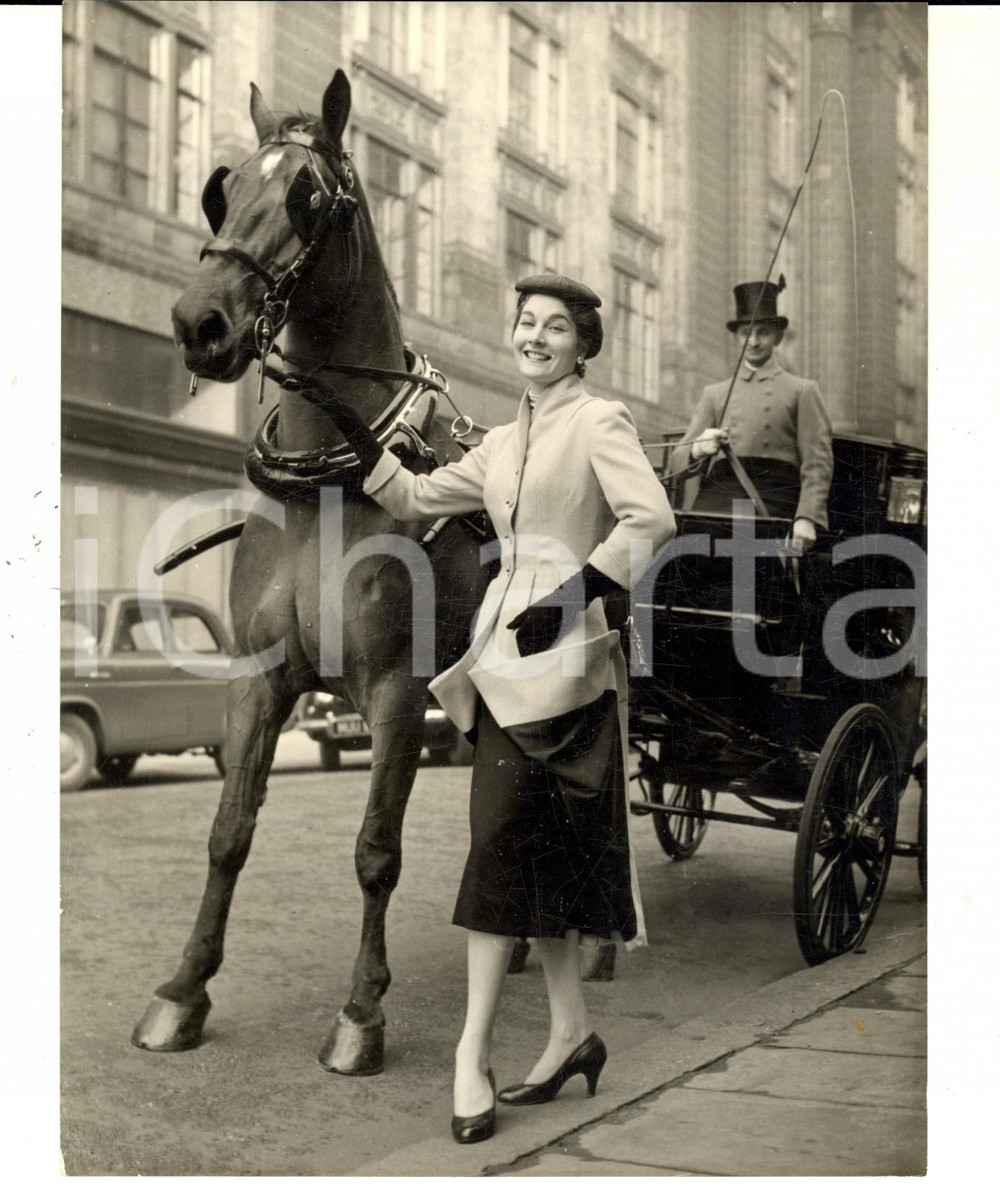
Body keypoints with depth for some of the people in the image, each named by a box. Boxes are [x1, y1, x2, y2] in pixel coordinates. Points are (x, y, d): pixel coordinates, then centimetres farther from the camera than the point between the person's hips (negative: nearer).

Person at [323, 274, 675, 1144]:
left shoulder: (600, 423, -3)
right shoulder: (503, 444, 18)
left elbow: (651, 520, -17)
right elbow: (414, 498, 22)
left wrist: (572, 598, -19)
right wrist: (354, 434, 13)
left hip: (562, 657, -7)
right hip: (504, 658, 7)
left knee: (504, 848, -10)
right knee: (542, 853, 11)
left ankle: (473, 1057, -4)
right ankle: (571, 1032, 22)